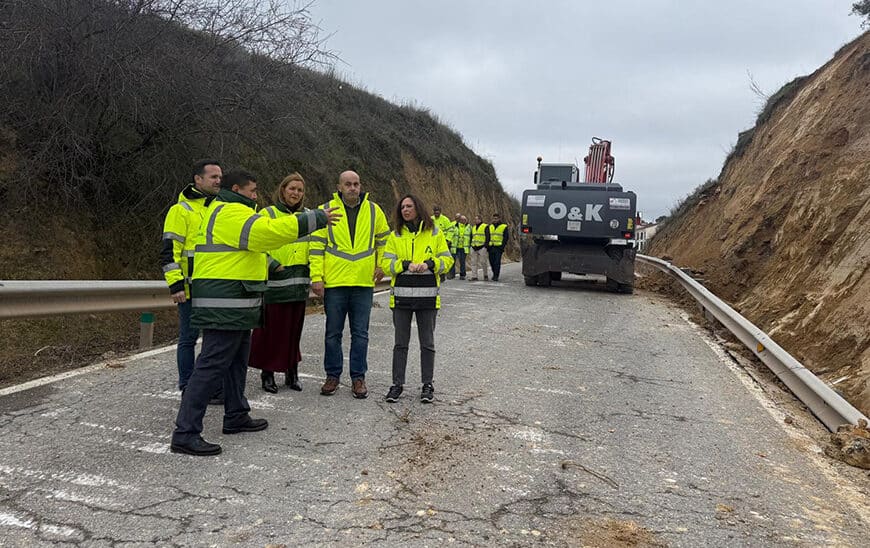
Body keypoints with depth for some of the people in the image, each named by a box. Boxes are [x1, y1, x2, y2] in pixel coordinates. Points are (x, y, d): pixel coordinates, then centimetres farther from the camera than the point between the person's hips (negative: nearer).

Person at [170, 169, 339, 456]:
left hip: (234, 305, 12)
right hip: (224, 305, -12)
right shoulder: (231, 212, -14)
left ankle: (236, 416, 35)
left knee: (236, 361, 21)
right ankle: (185, 433, -8)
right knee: (211, 366, -10)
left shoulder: (223, 211, 21)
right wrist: (316, 218, -21)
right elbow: (269, 231, -25)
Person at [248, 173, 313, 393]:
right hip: (275, 284, -4)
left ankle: (292, 372, 20)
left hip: (299, 284, 5)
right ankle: (267, 373, 11)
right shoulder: (267, 214, -1)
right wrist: (273, 265, -14)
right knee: (271, 329, -1)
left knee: (294, 329, 10)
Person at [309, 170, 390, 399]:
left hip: (364, 283, 1)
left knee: (360, 333, 6)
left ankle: (358, 377, 16)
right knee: (333, 333, 8)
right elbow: (317, 244, -1)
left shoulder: (374, 210, 4)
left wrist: (382, 266, 16)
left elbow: (383, 240, 20)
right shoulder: (327, 210, -1)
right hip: (334, 282, -1)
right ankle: (332, 376, 20)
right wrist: (316, 277, -6)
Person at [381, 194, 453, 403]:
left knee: (427, 342, 6)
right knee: (400, 342, 7)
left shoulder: (435, 233, 4)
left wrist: (429, 264, -14)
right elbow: (386, 262, 1)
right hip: (401, 294, 1)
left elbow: (447, 260, 4)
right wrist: (406, 264, -15)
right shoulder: (395, 235, 7)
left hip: (427, 294, -1)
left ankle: (427, 384, 16)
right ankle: (397, 384, 16)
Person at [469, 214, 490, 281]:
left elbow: (487, 237, -6)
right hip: (474, 248, 6)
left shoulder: (485, 227, -1)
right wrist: (470, 245, 15)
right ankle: (474, 277, 3)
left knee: (483, 262, -2)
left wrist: (486, 246, -13)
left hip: (482, 247, -6)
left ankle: (485, 275, 15)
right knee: (474, 263, 1)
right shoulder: (473, 228, 20)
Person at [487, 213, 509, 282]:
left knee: (497, 262, -9)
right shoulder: (490, 227, 16)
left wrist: (502, 246, -12)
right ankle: (494, 273, 25)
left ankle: (496, 276, -5)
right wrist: (487, 246, 8)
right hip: (491, 247, 5)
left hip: (498, 247, -5)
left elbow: (505, 238, -2)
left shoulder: (504, 227, 2)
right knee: (492, 262, 7)